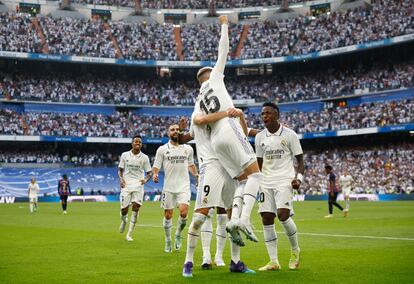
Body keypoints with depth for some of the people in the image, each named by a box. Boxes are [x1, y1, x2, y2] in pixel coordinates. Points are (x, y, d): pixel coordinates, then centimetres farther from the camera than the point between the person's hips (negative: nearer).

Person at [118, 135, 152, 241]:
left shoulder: (144, 157, 4)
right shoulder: (125, 155, 5)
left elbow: (149, 173, 8)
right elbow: (120, 169, 12)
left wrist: (145, 180, -13)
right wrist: (121, 179, -7)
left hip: (138, 185, 0)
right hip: (126, 185, 0)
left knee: (136, 207, -13)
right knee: (124, 210, -3)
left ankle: (129, 234, -5)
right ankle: (124, 221, 36)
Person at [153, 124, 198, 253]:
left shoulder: (188, 149, 8)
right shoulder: (162, 149, 2)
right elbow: (156, 166, 2)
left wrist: (195, 174, 10)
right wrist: (154, 174, -17)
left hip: (184, 186, 1)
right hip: (168, 187, 0)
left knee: (184, 212, -17)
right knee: (168, 215, 4)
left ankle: (178, 235, 11)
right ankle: (168, 241, 22)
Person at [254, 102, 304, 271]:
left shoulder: (289, 135, -3)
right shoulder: (260, 137, 10)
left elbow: (300, 160, 1)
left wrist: (298, 177, -14)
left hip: (285, 180, -5)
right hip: (266, 182, 5)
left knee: (283, 215, -21)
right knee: (267, 219, -3)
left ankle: (295, 250, 4)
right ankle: (274, 262, 2)